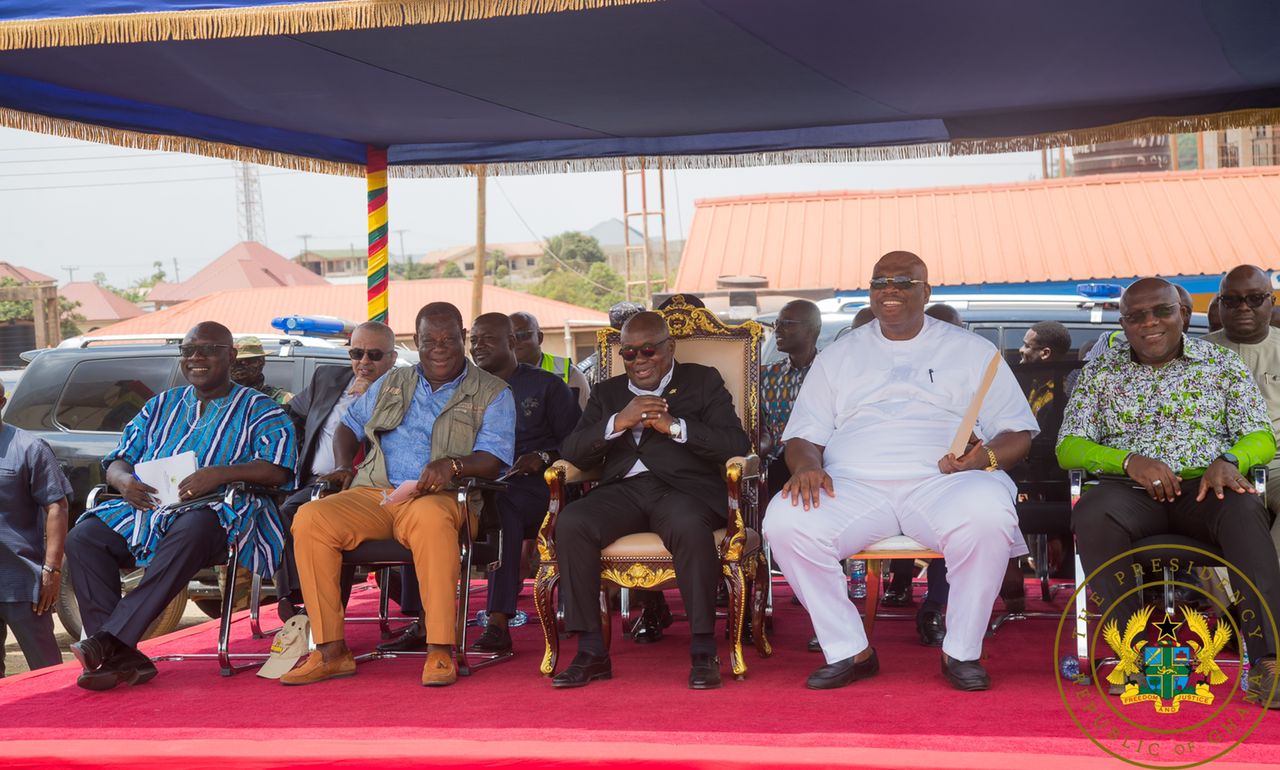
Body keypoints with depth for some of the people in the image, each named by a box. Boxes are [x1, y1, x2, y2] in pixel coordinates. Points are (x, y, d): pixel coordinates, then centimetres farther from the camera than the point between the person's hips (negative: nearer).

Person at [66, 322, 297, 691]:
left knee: (191, 532, -41)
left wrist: (219, 473, -19)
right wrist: (124, 480, -3)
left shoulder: (259, 410, 11)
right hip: (148, 508, 5)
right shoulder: (161, 406, 26)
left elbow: (277, 470, -5)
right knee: (82, 537, -22)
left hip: (216, 510, -5)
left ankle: (109, 639, -41)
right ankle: (120, 657, -28)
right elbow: (117, 461, 23)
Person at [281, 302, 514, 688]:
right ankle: (331, 651, -21)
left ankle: (440, 650, -37)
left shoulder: (492, 393, 10)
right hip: (373, 495, 4)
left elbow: (492, 461, -2)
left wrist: (453, 464, -23)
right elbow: (349, 424, 32)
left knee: (431, 516, -42)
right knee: (309, 518, -25)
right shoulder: (392, 383, 25)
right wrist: (343, 465, 11)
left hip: (437, 497, -4)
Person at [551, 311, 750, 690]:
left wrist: (674, 426, -10)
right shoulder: (607, 393, 26)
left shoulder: (703, 381, 16)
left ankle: (704, 651, -27)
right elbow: (571, 452, 11)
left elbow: (737, 445, 1)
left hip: (683, 488, -3)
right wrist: (618, 423, -6)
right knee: (570, 523, -27)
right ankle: (590, 652, -21)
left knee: (690, 526, -38)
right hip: (623, 489, 3)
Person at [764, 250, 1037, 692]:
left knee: (988, 515, -36)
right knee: (785, 520, -28)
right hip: (855, 486, 2)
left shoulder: (972, 351, 17)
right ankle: (849, 651, -14)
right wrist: (807, 465, -8)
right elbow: (803, 436, 17)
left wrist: (985, 457, -12)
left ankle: (961, 652, -16)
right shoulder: (839, 356, 23)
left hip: (941, 483, -1)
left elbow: (1018, 433, 12)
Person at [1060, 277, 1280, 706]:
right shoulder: (1100, 373, 16)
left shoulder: (1221, 364, 15)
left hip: (1203, 485, 0)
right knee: (1091, 515, -35)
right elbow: (1068, 448, 7)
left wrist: (1229, 459, -16)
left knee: (1245, 511, -35)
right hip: (1131, 490, 0)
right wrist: (1129, 460, -12)